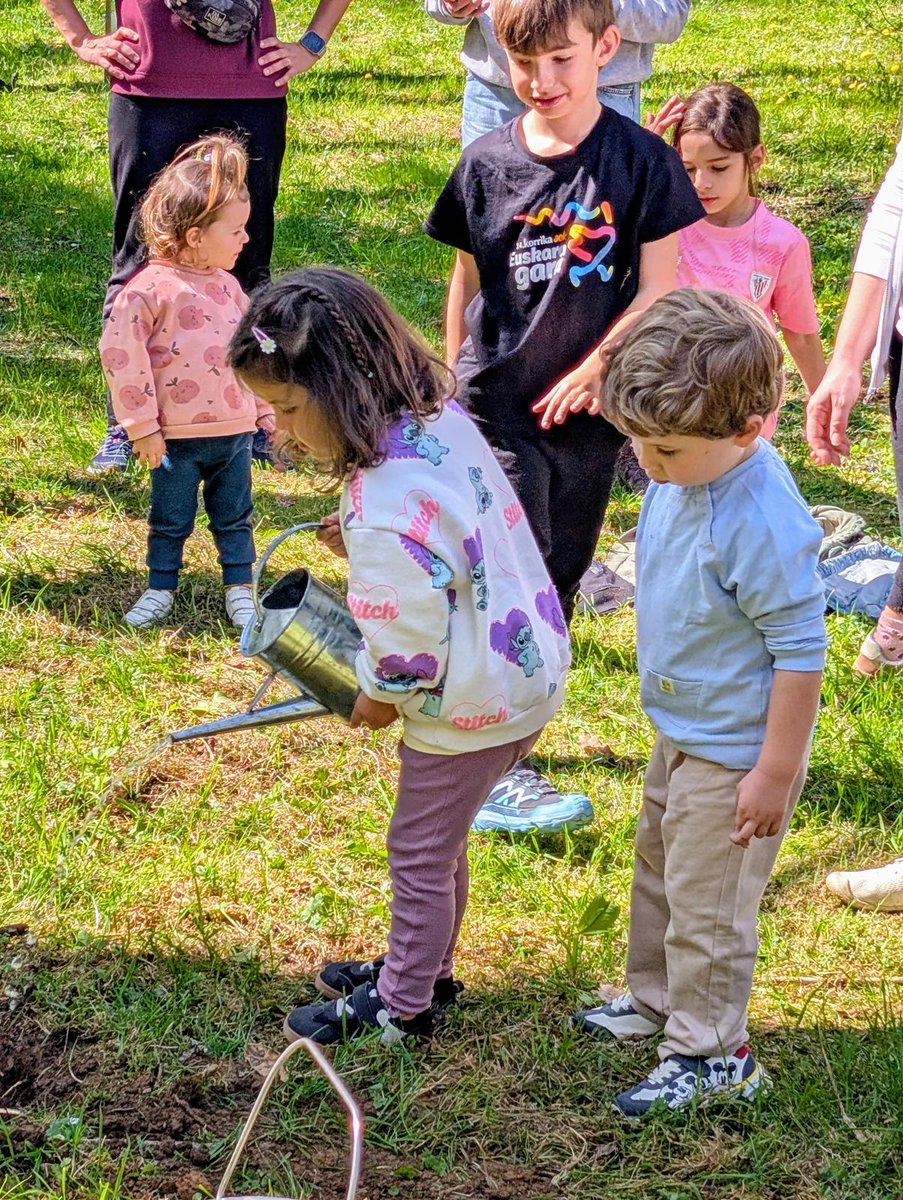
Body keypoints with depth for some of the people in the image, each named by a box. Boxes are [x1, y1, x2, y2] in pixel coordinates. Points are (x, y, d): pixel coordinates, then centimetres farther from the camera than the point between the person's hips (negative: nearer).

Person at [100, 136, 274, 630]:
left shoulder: (227, 285, 8)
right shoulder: (150, 289, -15)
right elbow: (119, 353, -16)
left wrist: (266, 412, 19)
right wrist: (142, 426, -14)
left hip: (235, 430, 5)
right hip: (177, 438, -5)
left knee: (235, 518, 14)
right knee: (170, 520, 8)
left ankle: (240, 590, 25)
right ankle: (160, 590, 23)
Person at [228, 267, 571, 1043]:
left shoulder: (388, 506, -33)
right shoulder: (440, 419, -5)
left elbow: (409, 641, -25)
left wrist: (379, 696, -5)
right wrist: (366, 552, -2)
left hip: (470, 705, -9)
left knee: (420, 853, 11)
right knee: (439, 839, 26)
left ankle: (402, 1007, 29)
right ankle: (423, 968, 44)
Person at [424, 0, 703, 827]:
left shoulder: (641, 161, -6)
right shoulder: (489, 163, -4)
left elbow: (658, 289, -6)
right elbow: (467, 281, 7)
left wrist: (592, 371, -9)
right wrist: (455, 385, 12)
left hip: (588, 410, 1)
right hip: (499, 408, -1)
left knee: (560, 579, 11)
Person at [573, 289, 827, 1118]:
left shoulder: (763, 527, -34)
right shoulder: (684, 475, -9)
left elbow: (802, 652, -27)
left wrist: (776, 773, -21)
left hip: (733, 752, -9)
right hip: (681, 730, 9)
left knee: (706, 903, 7)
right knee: (660, 869, 26)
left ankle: (713, 1054, 25)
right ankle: (657, 997, 47)